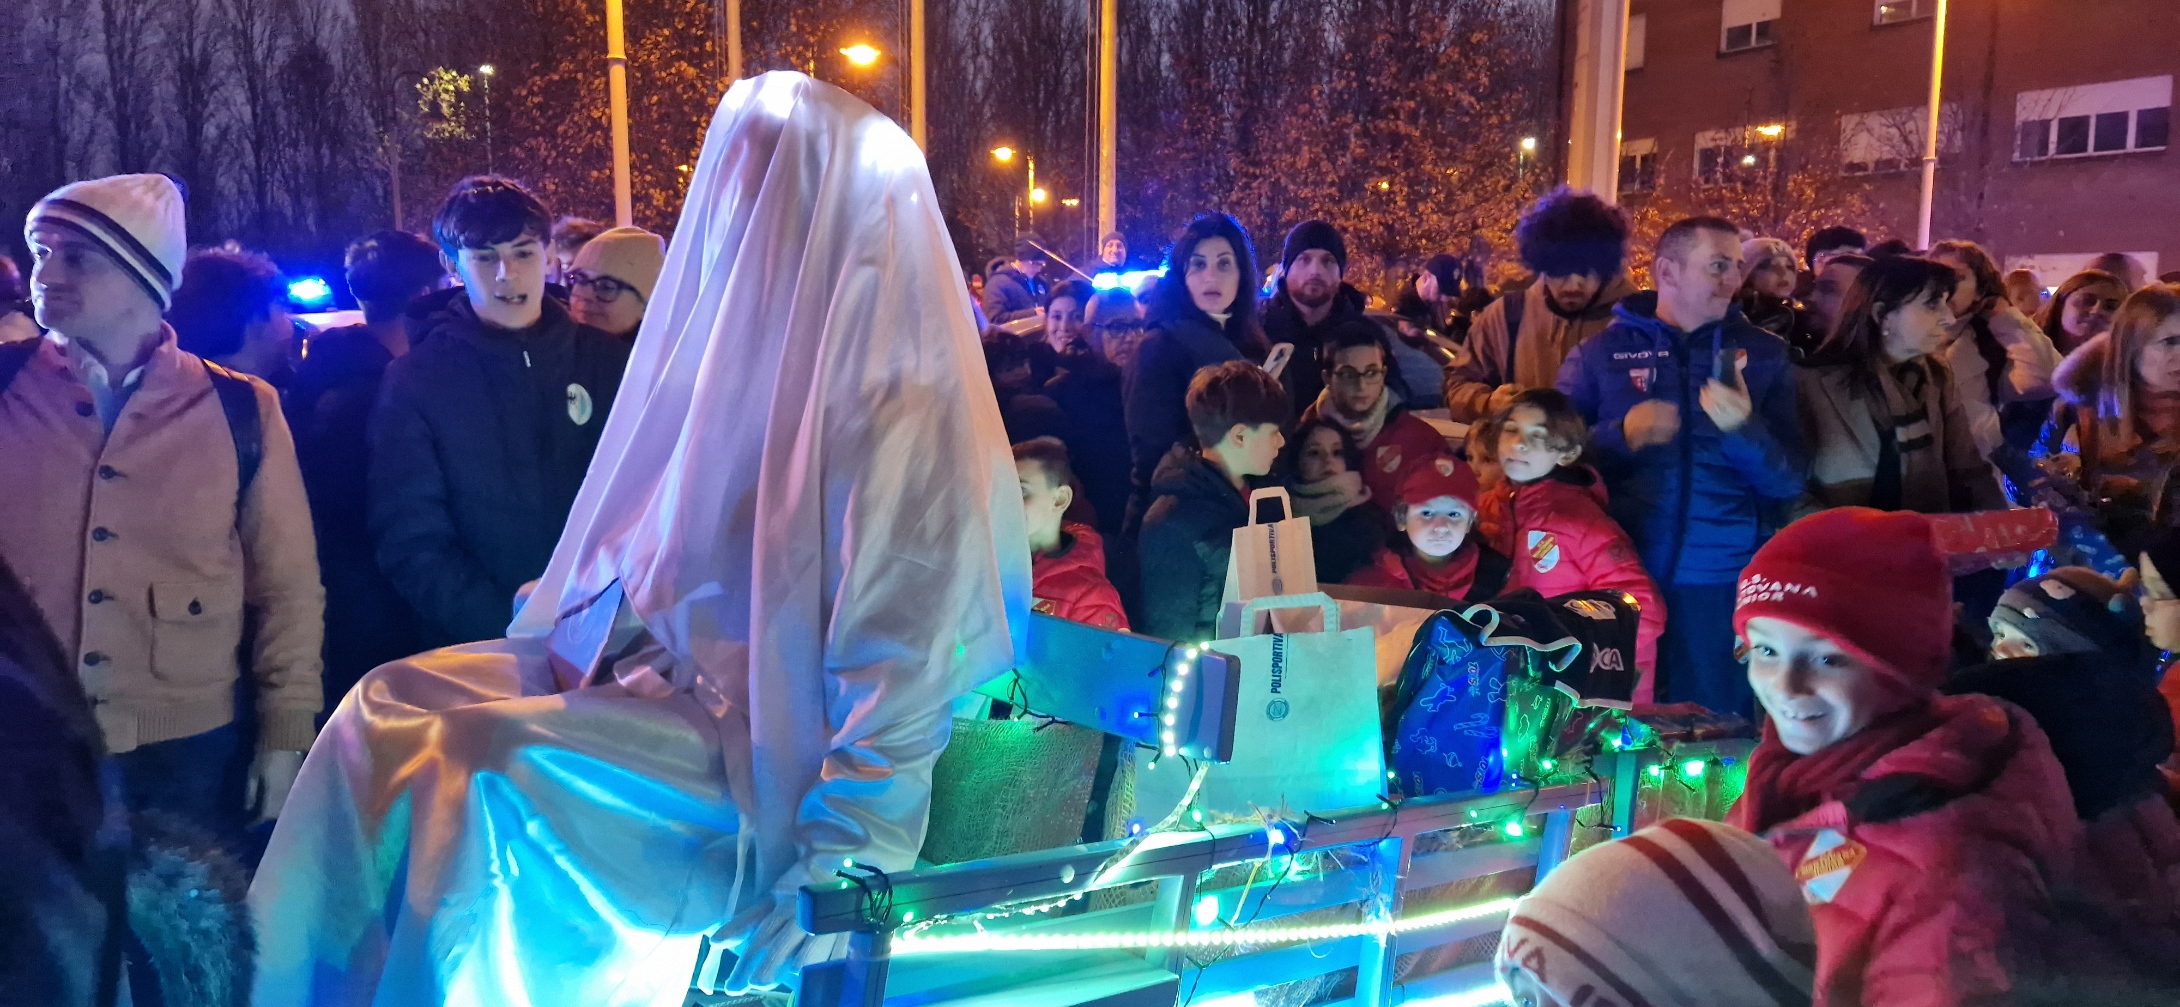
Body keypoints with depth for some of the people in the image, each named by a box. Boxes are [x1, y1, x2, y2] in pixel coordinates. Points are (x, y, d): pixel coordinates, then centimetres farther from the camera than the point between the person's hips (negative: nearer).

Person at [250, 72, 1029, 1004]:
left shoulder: (897, 404, -17)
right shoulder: (742, 353, 8)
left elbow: (902, 668, -19)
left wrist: (833, 871, -22)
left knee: (491, 758, -26)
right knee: (392, 706, -4)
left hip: (770, 749, -8)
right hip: (660, 666, 8)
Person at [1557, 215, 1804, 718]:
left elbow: (1789, 481, 1)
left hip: (1722, 578, 1)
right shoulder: (1600, 351, 3)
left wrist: (1744, 428, -17)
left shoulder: (1764, 353, 5)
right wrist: (1621, 435, -16)